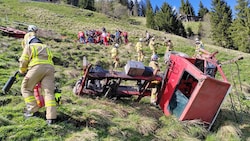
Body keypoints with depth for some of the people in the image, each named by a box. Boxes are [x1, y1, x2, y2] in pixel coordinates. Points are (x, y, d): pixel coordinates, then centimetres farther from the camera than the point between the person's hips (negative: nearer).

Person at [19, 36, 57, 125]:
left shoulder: (29, 47, 22)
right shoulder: (46, 48, 36)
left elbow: (23, 61, 12)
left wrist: (22, 71, 31)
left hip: (37, 67, -4)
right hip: (49, 68, 4)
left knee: (26, 88, 13)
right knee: (49, 92, -3)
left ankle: (33, 110, 7)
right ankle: (51, 117, -12)